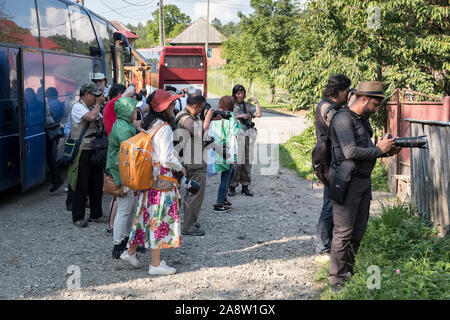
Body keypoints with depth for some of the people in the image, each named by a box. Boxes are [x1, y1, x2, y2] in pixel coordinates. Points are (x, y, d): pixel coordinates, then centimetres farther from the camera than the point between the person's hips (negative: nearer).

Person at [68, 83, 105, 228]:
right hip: (83, 151, -8)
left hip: (95, 151, 8)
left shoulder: (93, 108, 16)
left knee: (97, 184, 11)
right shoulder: (78, 107, -9)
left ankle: (95, 214, 22)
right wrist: (98, 104, -10)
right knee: (82, 186, -3)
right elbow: (92, 117, -25)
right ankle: (78, 217, 5)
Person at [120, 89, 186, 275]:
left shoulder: (148, 125, 9)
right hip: (162, 177, -9)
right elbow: (167, 158, -21)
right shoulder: (164, 128, -17)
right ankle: (156, 264, 7)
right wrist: (180, 167, -3)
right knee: (159, 219, -1)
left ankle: (130, 252, 27)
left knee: (146, 215, 19)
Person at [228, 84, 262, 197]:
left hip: (248, 135, 3)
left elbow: (259, 114, -1)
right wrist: (241, 116, -11)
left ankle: (245, 186, 13)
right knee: (236, 162, -7)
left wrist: (256, 101, 1)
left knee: (247, 162, 5)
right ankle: (232, 187, 1)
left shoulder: (248, 105, 12)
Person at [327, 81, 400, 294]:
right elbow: (351, 152, -25)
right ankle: (337, 280, 1)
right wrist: (379, 150, -15)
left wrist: (386, 152, 6)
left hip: (363, 181, 10)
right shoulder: (343, 119, -15)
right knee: (343, 232, -6)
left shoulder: (363, 119, 15)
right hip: (346, 182, -10)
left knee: (358, 231, 13)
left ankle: (348, 273, 24)